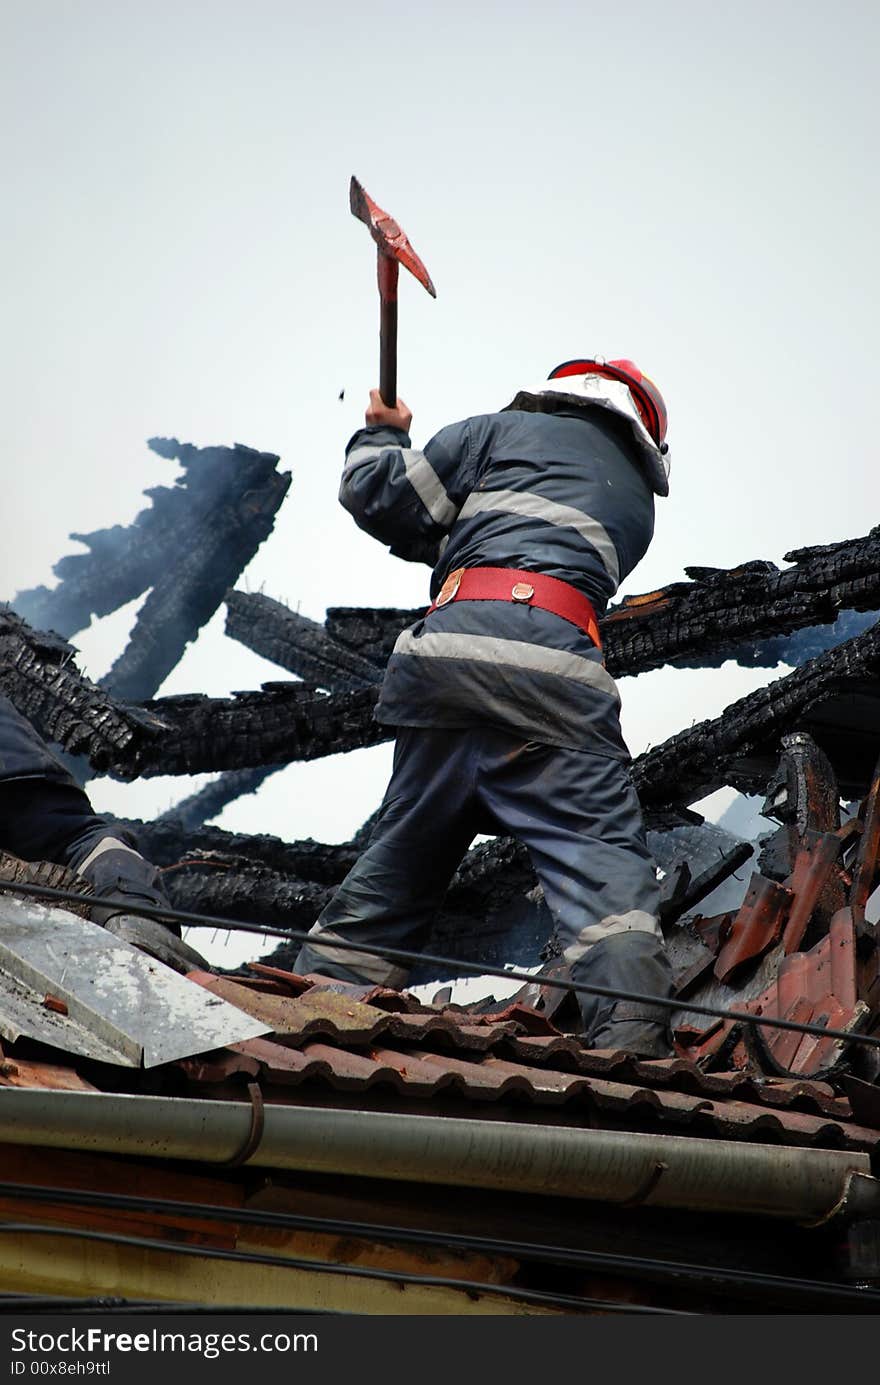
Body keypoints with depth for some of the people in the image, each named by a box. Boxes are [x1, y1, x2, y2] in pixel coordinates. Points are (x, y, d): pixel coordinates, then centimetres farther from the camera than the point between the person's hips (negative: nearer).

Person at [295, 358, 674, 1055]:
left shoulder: (504, 430, 24)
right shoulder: (638, 501, 31)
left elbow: (379, 497, 19)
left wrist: (382, 434, 39)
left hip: (448, 644, 2)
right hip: (551, 665, -1)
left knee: (405, 846, 14)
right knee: (604, 858, -9)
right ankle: (632, 1041, -26)